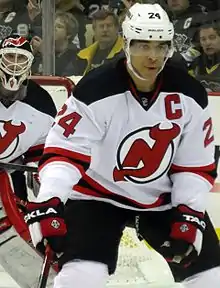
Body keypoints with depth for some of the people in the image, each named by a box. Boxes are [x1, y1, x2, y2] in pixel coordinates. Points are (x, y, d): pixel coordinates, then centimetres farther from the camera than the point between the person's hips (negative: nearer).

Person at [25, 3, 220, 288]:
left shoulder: (190, 96, -10)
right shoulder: (96, 90, -23)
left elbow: (197, 163, -2)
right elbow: (65, 149, -25)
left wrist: (190, 213, -10)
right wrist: (49, 200, -38)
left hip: (164, 198, 4)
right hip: (99, 193, -4)